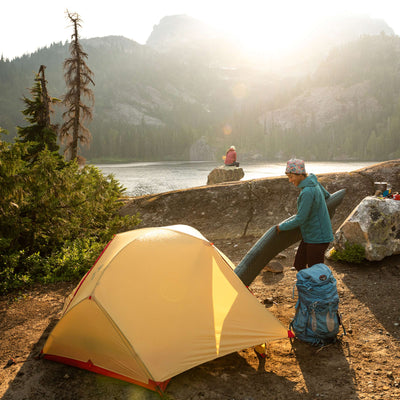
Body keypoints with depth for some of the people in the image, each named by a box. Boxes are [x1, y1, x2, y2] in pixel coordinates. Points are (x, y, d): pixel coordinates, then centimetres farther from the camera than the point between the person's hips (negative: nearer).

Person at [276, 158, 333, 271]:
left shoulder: (308, 192, -26)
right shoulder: (313, 182, 3)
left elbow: (300, 219, -23)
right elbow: (326, 195, 23)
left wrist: (281, 227, -7)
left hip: (318, 238, -9)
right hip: (310, 236, 9)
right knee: (299, 265, 15)